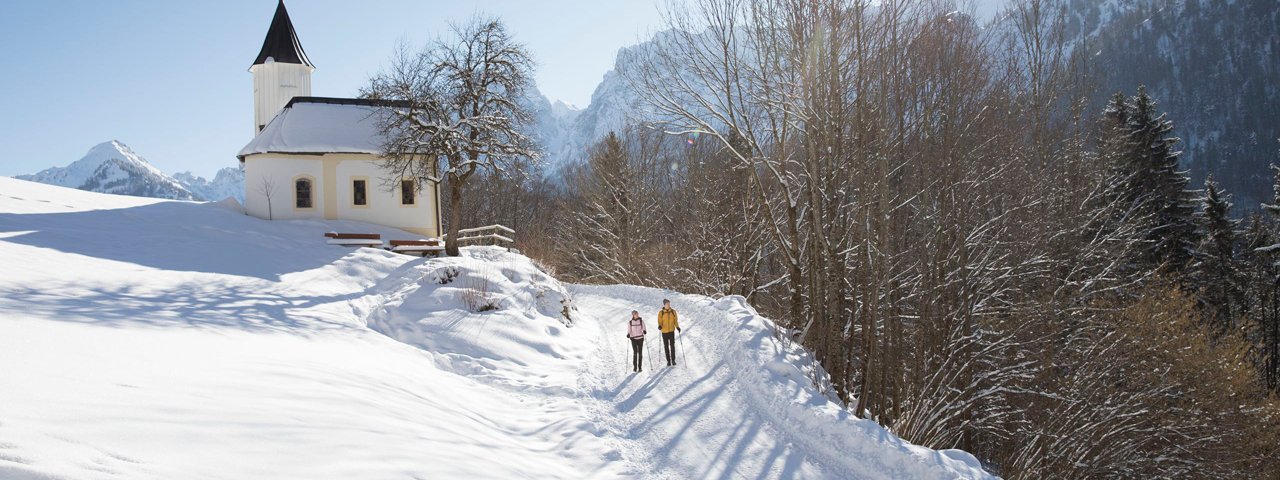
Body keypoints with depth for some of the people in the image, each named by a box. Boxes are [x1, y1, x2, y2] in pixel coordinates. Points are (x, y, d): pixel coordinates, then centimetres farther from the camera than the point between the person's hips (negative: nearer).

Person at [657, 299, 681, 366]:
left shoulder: (673, 311, 2)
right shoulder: (661, 313, -4)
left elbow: (675, 320, 9)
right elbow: (660, 321, -3)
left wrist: (677, 327, -5)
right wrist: (660, 326, -24)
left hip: (671, 331, 1)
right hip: (664, 331, -1)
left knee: (672, 345, -4)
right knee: (666, 346, 5)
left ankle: (673, 360, 5)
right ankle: (668, 361, 12)